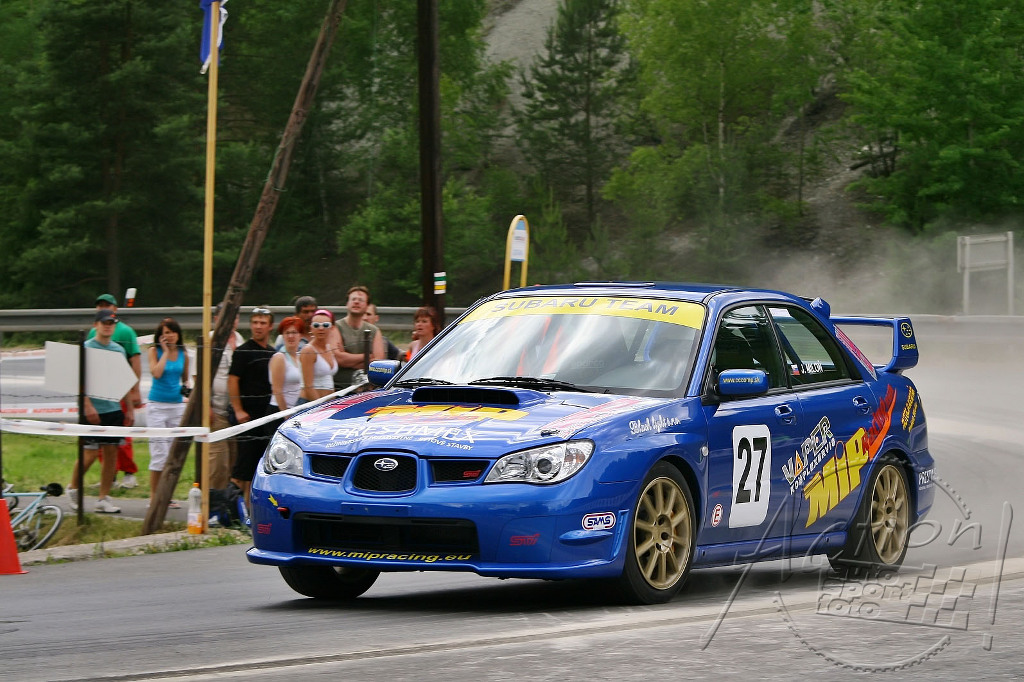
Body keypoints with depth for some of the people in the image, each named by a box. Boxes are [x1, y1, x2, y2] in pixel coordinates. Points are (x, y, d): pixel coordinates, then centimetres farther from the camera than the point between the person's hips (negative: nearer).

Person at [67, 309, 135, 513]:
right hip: (93, 410, -5)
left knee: (111, 453, 3)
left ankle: (104, 499, 8)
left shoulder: (118, 350, 12)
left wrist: (129, 408, 13)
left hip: (114, 408, 5)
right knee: (91, 453, -7)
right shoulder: (86, 348, -5)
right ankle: (73, 488, 15)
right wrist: (88, 405, -18)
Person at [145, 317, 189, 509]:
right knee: (159, 452, -9)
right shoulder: (154, 351, -1)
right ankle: (153, 496, -2)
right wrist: (166, 351, -9)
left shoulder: (183, 355, 9)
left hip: (177, 405, 4)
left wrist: (186, 387, 0)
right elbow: (156, 372, -17)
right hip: (157, 405, -4)